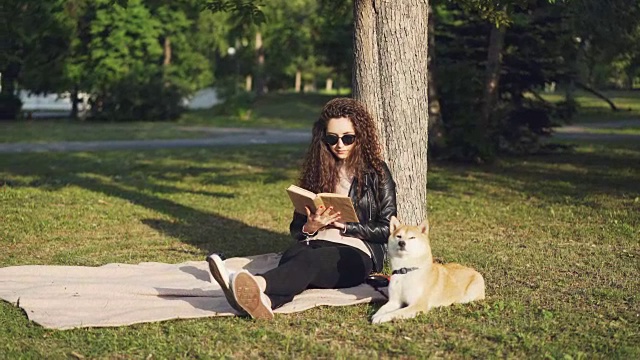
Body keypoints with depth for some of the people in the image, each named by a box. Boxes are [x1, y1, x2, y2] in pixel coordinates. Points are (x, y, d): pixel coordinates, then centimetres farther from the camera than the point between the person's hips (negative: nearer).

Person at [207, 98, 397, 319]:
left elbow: (386, 230, 4)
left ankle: (256, 285, -70)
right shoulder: (317, 170, 18)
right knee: (291, 257, -35)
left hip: (357, 253, -4)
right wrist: (310, 227, -5)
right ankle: (264, 300, -70)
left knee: (309, 260, -38)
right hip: (315, 244, 4)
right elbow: (296, 228, 19)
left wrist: (344, 224, -7)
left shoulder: (377, 174, 8)